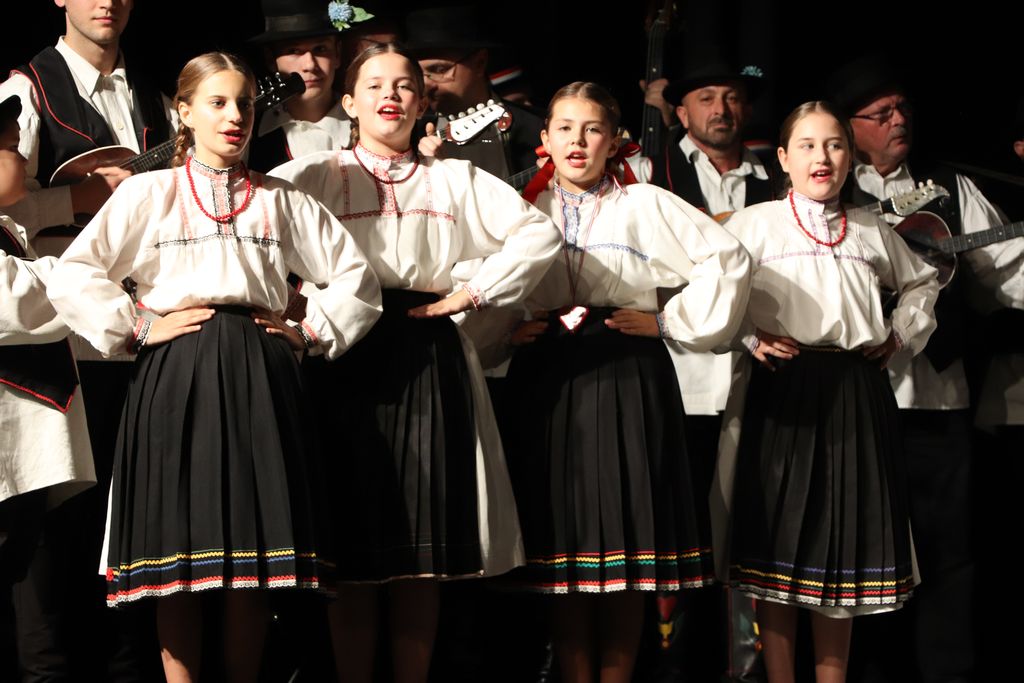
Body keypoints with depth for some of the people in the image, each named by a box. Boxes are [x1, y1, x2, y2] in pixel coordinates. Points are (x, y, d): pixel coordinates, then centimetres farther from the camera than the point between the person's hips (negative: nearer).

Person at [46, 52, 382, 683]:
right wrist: (138, 327, -4)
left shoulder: (282, 200, 14)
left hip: (260, 378, 2)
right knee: (179, 552, -2)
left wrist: (310, 333, 7)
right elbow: (72, 277, 0)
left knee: (256, 555, 1)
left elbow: (356, 277, 17)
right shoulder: (148, 192, 7)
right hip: (176, 374, -2)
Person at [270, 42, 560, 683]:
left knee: (425, 552, 2)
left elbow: (539, 233, 7)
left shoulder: (454, 180, 15)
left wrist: (473, 293, -1)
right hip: (347, 358, -2)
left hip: (431, 360, 2)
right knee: (354, 547, -2)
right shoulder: (317, 175, 8)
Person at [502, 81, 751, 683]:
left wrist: (672, 321, -3)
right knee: (561, 539, 1)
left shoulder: (647, 205, 7)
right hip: (549, 381, 2)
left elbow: (728, 258, 0)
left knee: (627, 535, -1)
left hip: (628, 379, -1)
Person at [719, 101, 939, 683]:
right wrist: (751, 338, -12)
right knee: (780, 534, -2)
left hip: (858, 391, 3)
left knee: (847, 541, 6)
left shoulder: (872, 230, 14)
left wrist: (903, 333, 14)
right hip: (784, 387, -3)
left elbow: (922, 282, 28)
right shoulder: (756, 222, 3)